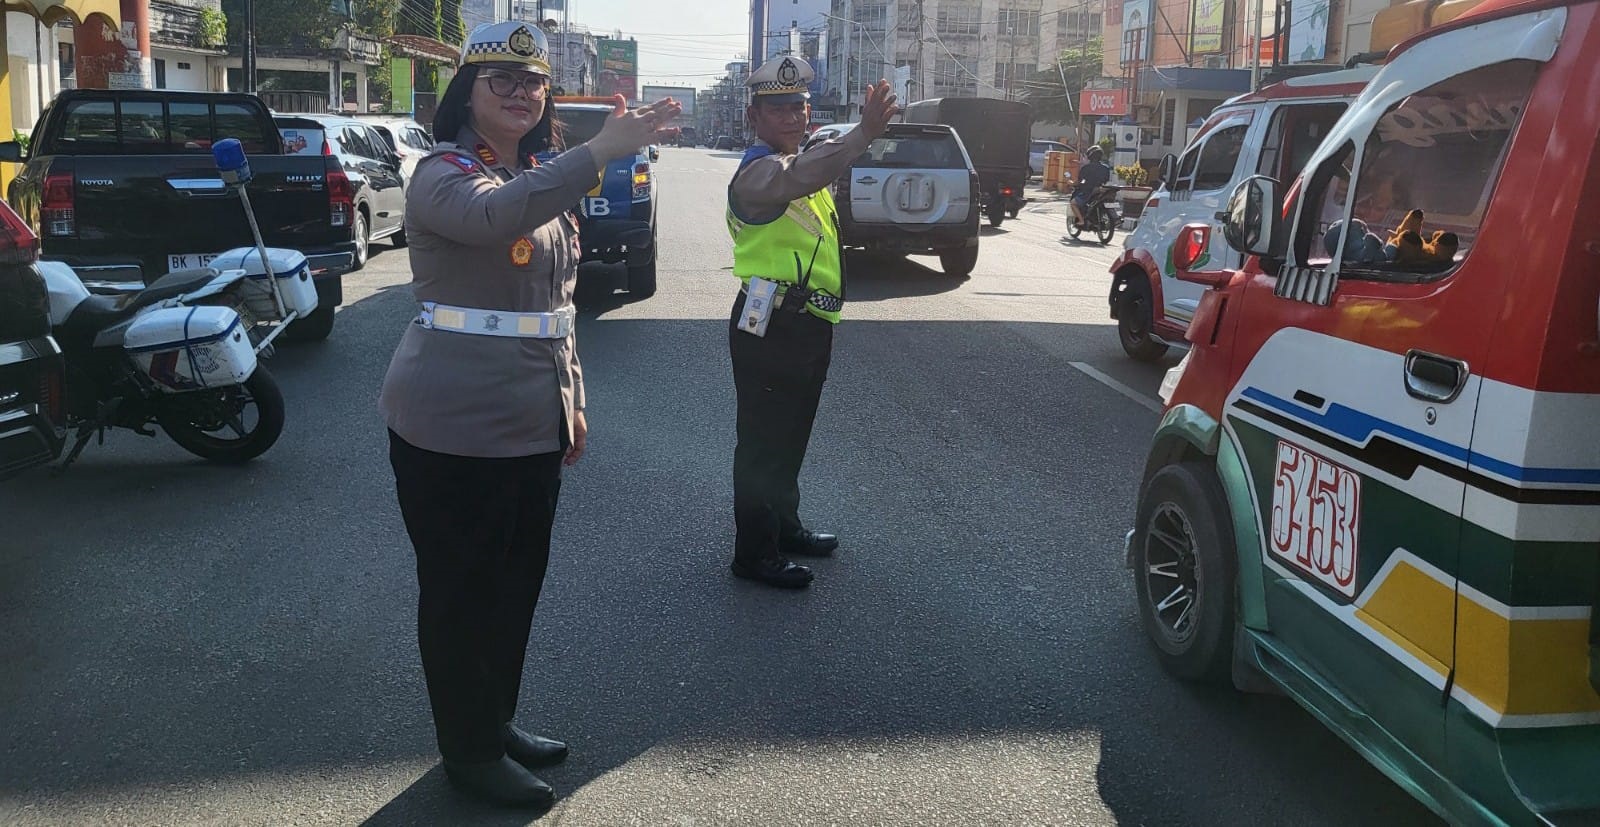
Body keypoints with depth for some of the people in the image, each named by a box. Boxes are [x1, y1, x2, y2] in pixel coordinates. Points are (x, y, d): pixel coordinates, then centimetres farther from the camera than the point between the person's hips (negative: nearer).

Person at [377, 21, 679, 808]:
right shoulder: (444, 175, -12)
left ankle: (497, 723, 35)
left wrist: (571, 398, 15)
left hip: (535, 426, 8)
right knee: (461, 593, 5)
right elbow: (496, 216, -37)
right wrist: (604, 148, -45)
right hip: (455, 428, -8)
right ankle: (468, 750, 21)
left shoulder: (545, 180, 13)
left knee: (518, 585, 17)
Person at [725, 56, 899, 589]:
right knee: (764, 439, -2)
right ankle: (754, 552, 7)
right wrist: (865, 132, -52)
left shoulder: (797, 163, 17)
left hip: (808, 326, 10)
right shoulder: (758, 172, -17)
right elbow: (800, 177, -40)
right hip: (770, 328, -10)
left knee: (791, 434, 20)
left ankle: (784, 526, 35)